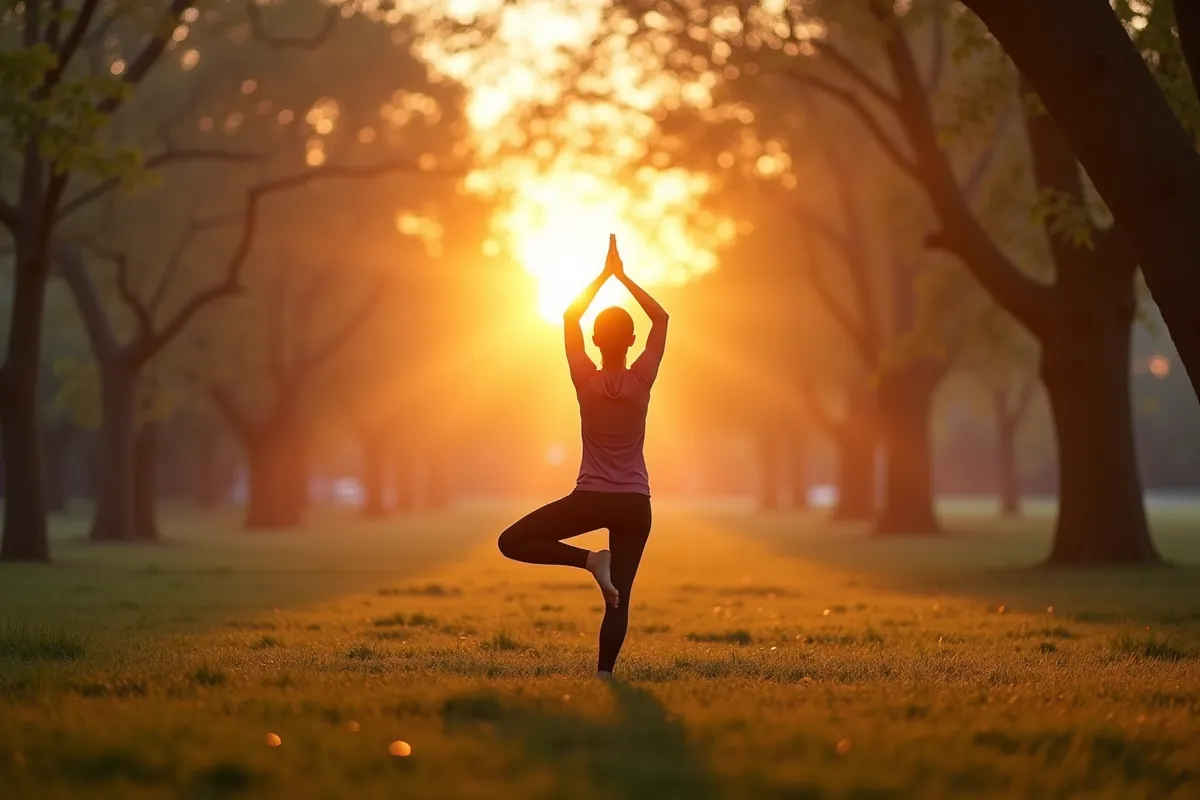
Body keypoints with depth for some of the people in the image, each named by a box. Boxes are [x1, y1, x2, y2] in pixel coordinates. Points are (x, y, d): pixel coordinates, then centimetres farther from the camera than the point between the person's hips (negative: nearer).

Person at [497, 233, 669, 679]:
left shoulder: (585, 382, -7)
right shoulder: (642, 381, -7)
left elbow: (570, 317, 6)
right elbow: (661, 318, 7)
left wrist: (604, 275, 11)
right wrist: (622, 276, 8)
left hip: (589, 500, -2)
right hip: (634, 504, 2)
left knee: (511, 543, 8)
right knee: (619, 599, 3)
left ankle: (589, 559, -8)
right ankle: (603, 675, -10)